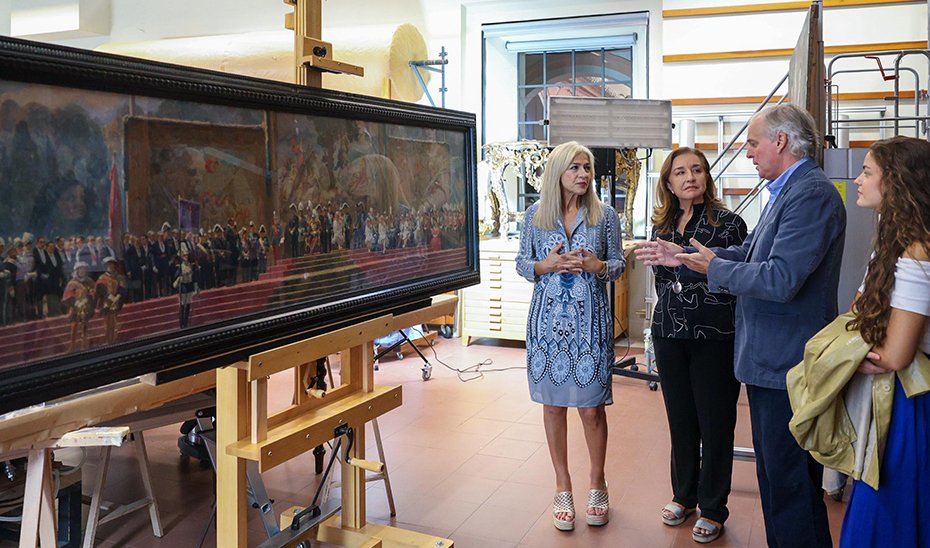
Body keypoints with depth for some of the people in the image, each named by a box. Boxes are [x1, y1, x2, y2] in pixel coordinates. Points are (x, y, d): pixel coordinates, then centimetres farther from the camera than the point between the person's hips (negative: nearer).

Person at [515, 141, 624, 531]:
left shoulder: (604, 215, 1)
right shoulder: (535, 214, 2)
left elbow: (619, 264, 6)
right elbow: (522, 264, 6)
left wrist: (598, 266, -15)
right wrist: (545, 266, -14)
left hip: (590, 321, -1)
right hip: (549, 319, 1)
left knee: (591, 408, 3)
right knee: (553, 405, 8)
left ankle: (597, 484, 25)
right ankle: (563, 487, 23)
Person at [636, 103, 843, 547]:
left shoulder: (812, 194, -21)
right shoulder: (788, 191, 12)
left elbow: (780, 279, -29)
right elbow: (749, 254, 17)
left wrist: (714, 268, -14)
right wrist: (684, 257, 12)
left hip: (786, 365, -11)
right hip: (771, 360, 11)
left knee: (790, 484, 2)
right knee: (773, 474, 23)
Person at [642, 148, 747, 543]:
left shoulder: (728, 223, -7)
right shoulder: (661, 225, 8)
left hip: (715, 336, -4)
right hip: (670, 334, 5)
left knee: (715, 423, 5)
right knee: (680, 419, 15)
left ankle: (712, 510, 20)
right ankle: (683, 495, 32)